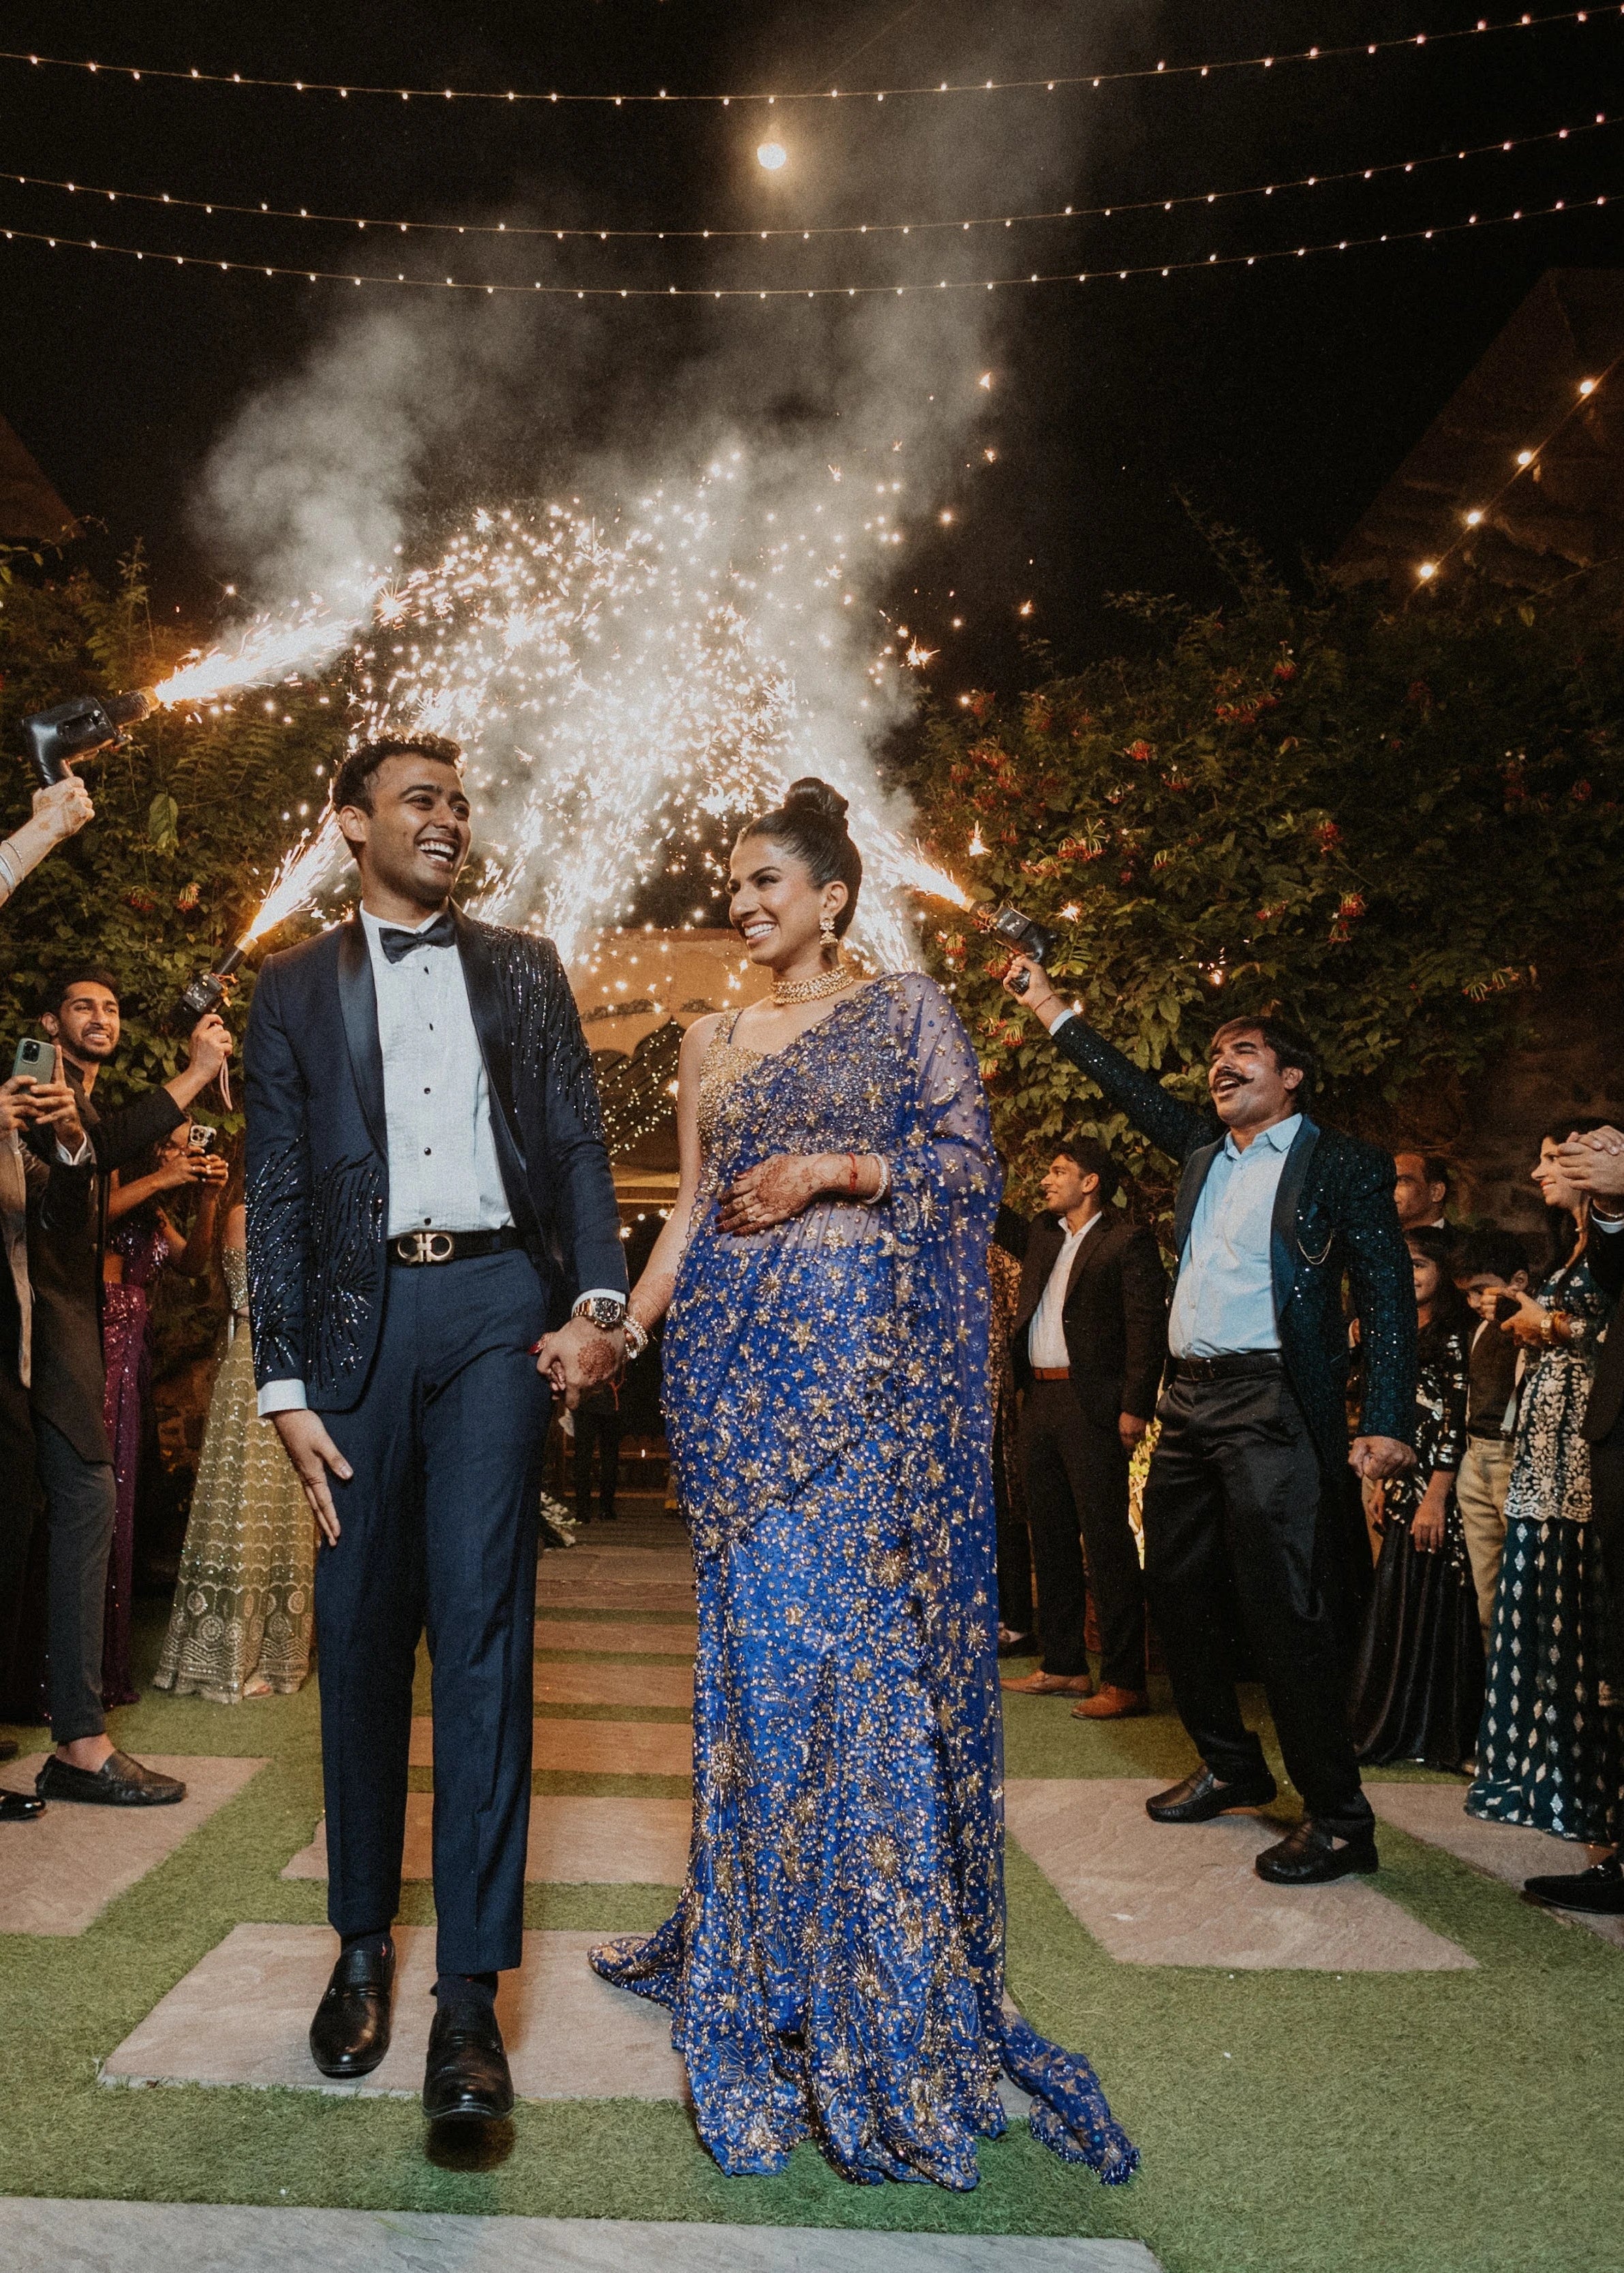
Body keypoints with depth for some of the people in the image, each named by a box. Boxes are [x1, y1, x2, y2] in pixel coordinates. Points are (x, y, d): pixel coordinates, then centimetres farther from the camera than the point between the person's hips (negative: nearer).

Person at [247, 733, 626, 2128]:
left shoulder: (523, 970, 15)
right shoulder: (297, 989, 12)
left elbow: (578, 1145, 8)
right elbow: (278, 1197, 8)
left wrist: (599, 1301, -8)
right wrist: (286, 1388, 0)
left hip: (496, 1304, -1)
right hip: (361, 1317, 1)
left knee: (482, 1625, -7)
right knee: (362, 1634, 8)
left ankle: (471, 1989, -3)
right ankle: (363, 1944, 24)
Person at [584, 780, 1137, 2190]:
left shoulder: (908, 1011, 4)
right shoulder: (713, 1043, 16)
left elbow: (970, 1159, -2)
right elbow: (690, 1209, 14)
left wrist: (833, 1169, -14)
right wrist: (621, 1324, 2)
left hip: (865, 1354, -4)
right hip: (737, 1360, 4)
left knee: (860, 1624, -5)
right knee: (757, 1633, 5)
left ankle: (887, 1971, 9)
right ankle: (763, 1945, 22)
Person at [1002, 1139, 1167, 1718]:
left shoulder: (1127, 1242, -7)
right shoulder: (1043, 1234, 16)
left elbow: (1148, 1328, -13)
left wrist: (1135, 1408, -18)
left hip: (1092, 1404, -8)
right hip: (1039, 1399, 9)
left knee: (1107, 1540, -6)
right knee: (1051, 1535, 13)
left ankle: (1125, 1681, -2)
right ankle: (1063, 1665, 23)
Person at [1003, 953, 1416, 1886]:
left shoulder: (1345, 1166, -3)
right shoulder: (1206, 1150, 15)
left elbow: (1389, 1300, -7)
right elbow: (1134, 1089, 27)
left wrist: (1389, 1425, -17)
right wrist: (1052, 1009, 27)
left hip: (1272, 1405, -7)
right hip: (1188, 1399, 8)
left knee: (1286, 1608, -7)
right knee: (1181, 1596, 14)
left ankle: (1339, 1819, 4)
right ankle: (1231, 1767, 32)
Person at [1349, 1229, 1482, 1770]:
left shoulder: (1452, 1334, -10)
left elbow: (1455, 1422, -15)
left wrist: (1435, 1498, -19)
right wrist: (1383, 1485, 15)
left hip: (1434, 1487, -8)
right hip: (1402, 1484, 8)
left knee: (1428, 1602, -2)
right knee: (1395, 1601, 10)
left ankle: (1428, 1734, 8)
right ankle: (1394, 1730, 19)